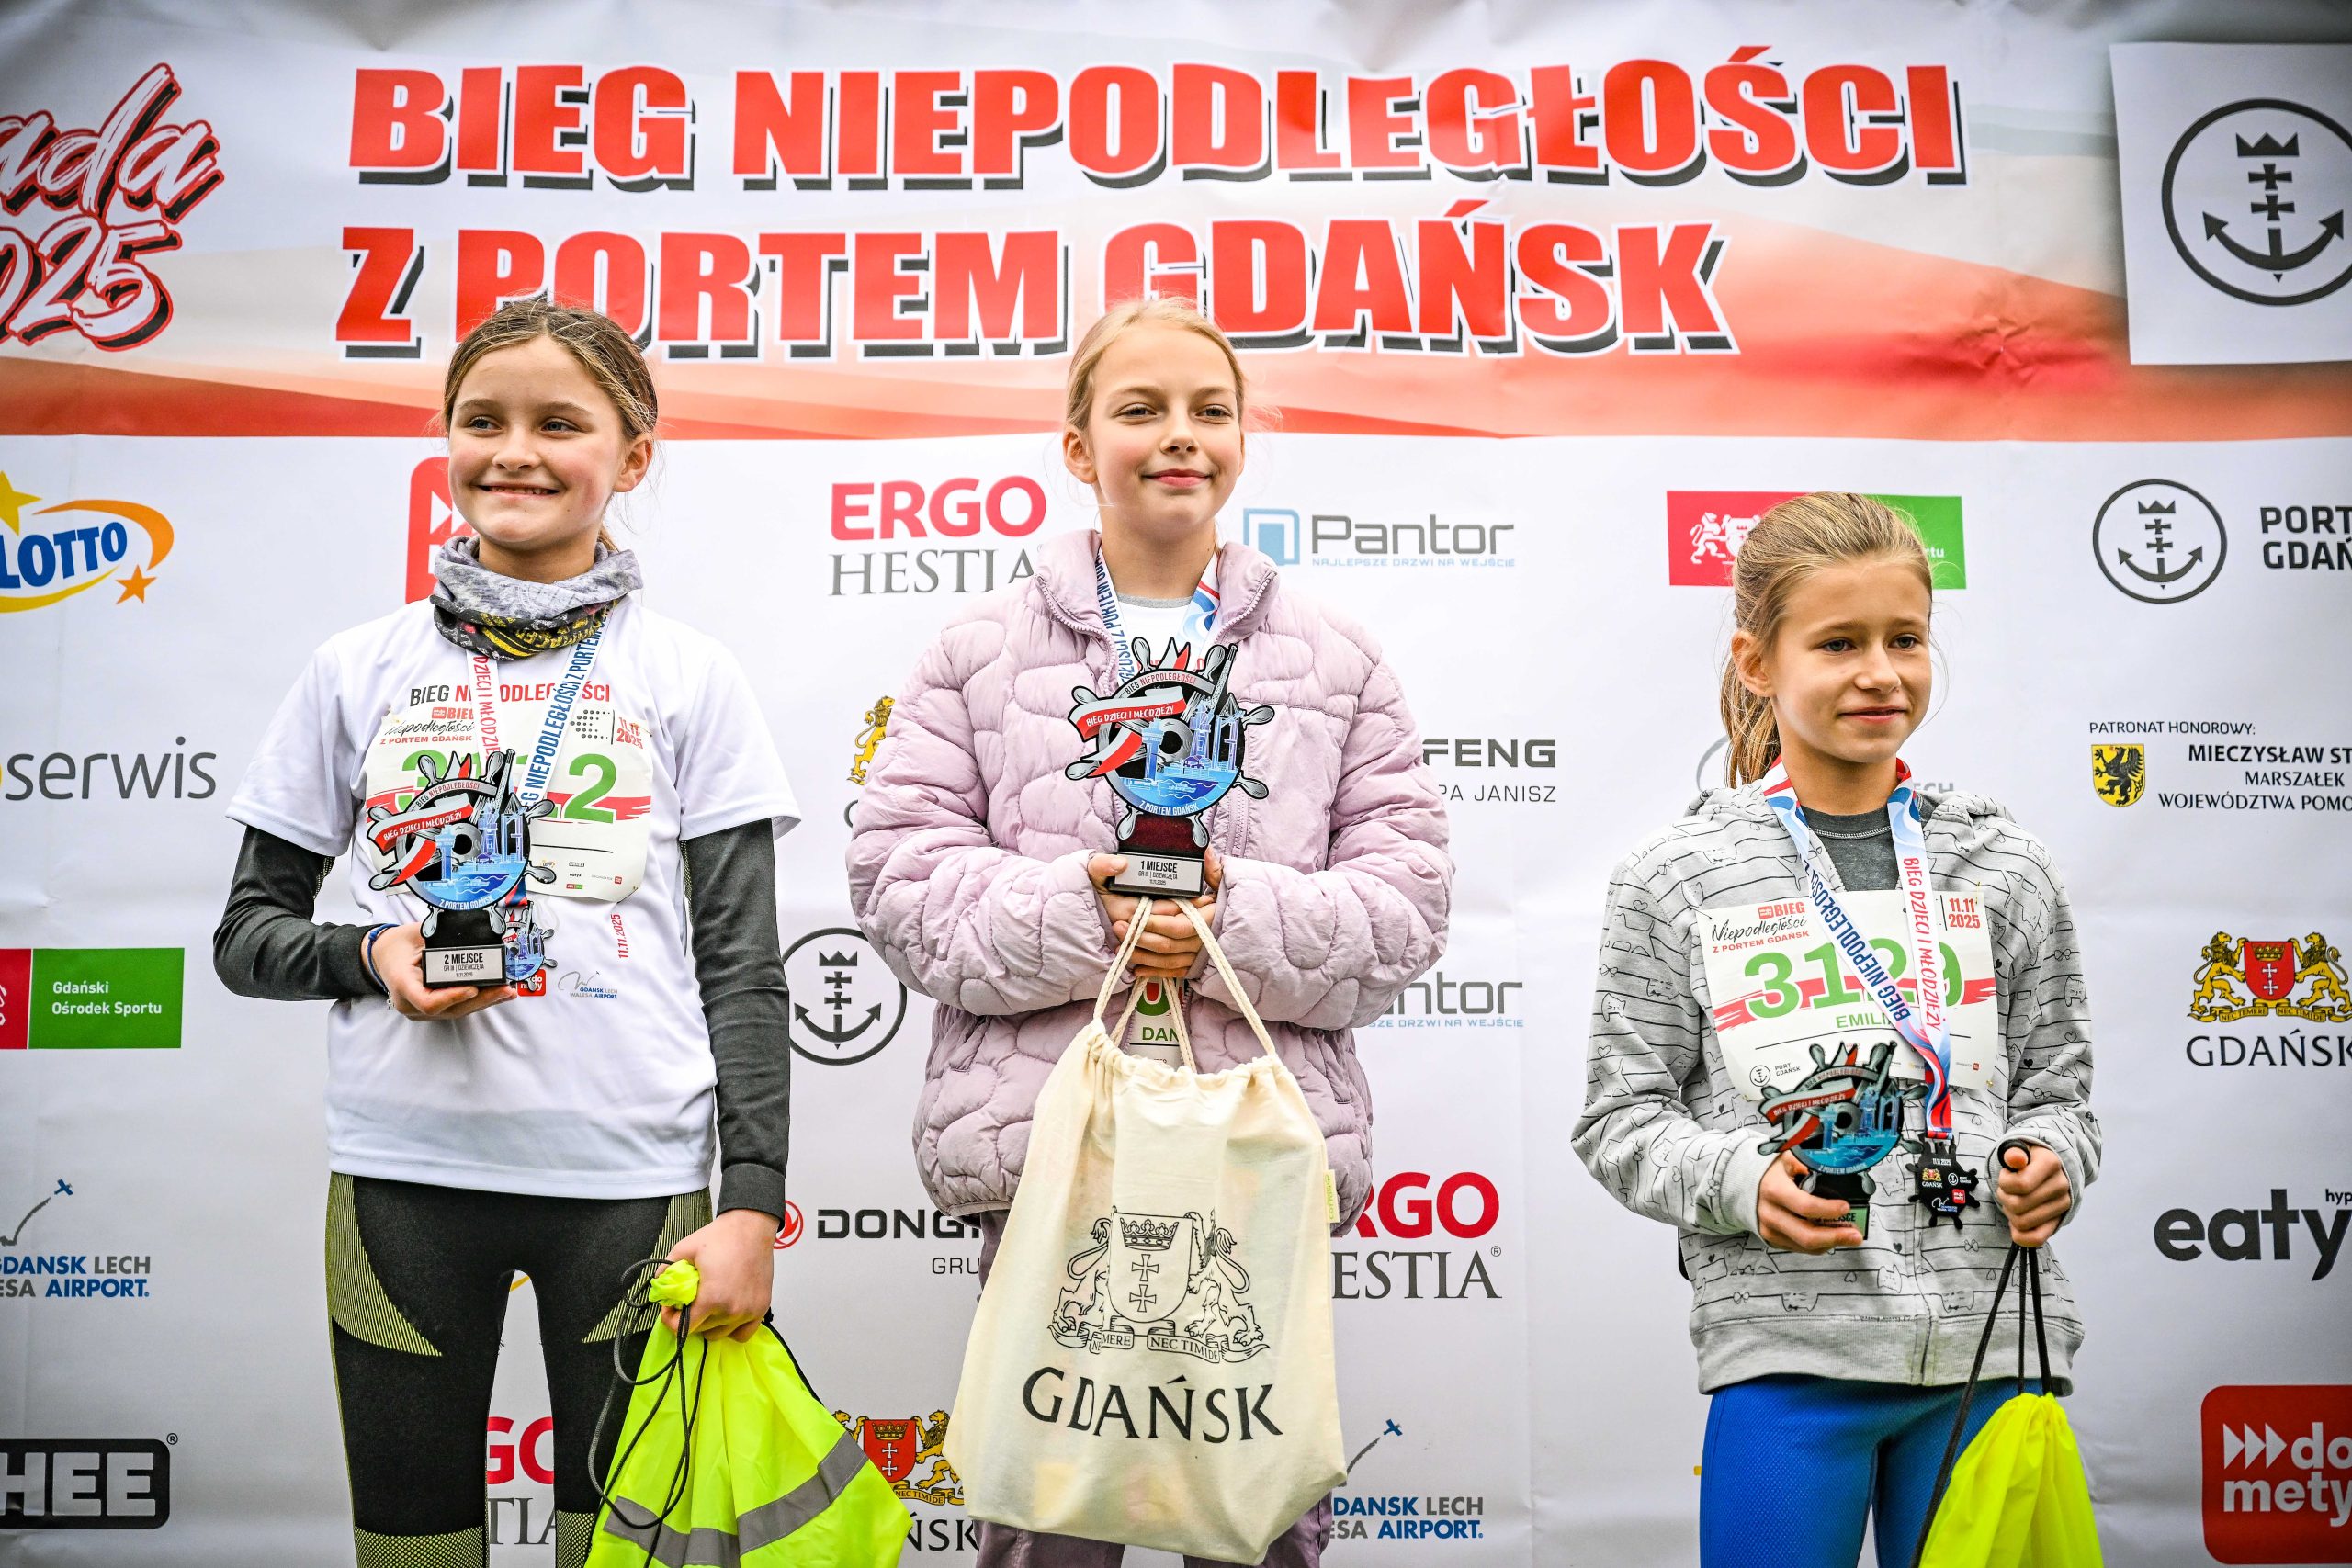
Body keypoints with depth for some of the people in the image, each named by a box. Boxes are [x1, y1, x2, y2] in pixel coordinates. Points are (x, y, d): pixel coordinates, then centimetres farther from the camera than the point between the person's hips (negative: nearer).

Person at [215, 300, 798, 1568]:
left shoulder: (689, 678, 2)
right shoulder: (359, 671, 6)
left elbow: (742, 964, 0)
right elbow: (247, 934, 11)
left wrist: (752, 1201, -6)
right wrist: (372, 955, -10)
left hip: (631, 1176, -1)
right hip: (403, 1176, 2)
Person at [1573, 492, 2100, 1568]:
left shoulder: (2004, 870, 6)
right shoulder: (1678, 881, -2)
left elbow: (2056, 1087, 13)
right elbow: (1620, 1122, 0)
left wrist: (2048, 1161, -8)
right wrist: (1744, 1179, -17)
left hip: (1992, 1353, 3)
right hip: (1787, 1357, -2)